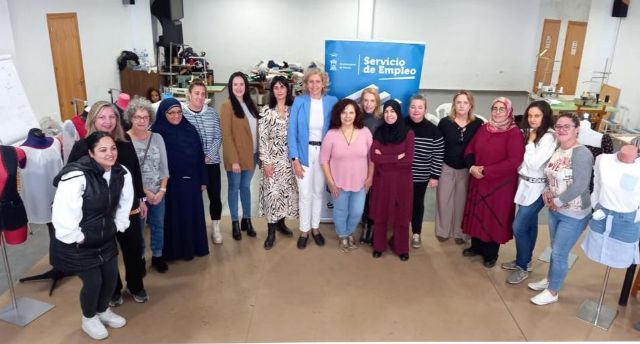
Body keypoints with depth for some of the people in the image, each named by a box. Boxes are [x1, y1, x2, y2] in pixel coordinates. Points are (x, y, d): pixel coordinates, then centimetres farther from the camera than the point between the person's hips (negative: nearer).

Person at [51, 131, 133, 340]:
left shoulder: (121, 173, -8)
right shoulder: (76, 176, -30)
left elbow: (124, 204, 7)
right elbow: (63, 213, -30)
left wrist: (118, 227, 4)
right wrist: (77, 238, -20)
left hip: (106, 239, 6)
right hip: (77, 244, -6)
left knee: (111, 278, 14)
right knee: (93, 282, 3)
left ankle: (103, 311, 45)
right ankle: (89, 319, 34)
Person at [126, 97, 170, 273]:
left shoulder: (157, 138, -1)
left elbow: (164, 167, 1)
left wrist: (162, 190, -8)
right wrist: (145, 192, -12)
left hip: (158, 193, 3)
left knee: (158, 226, 15)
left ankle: (157, 256, 35)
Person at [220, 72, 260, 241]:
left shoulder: (249, 104, 8)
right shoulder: (227, 106, -11)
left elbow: (256, 129, 10)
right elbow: (226, 135, -14)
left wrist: (259, 152, 4)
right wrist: (233, 160, -18)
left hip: (252, 155, 6)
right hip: (236, 157, -5)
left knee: (246, 187, 15)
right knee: (234, 188, 7)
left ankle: (247, 220, 27)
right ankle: (235, 223, 18)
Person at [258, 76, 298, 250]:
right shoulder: (266, 111, -5)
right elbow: (262, 138, -7)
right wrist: (266, 162, -11)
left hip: (289, 158, 3)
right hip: (272, 158, -3)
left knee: (287, 190, 10)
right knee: (272, 192, -4)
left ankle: (281, 223, 28)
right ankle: (271, 232, 6)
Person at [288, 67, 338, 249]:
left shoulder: (332, 102, -2)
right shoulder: (299, 102, -6)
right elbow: (292, 131, -6)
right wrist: (294, 158, -11)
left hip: (324, 152, 2)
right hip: (304, 152, -1)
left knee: (318, 192, 14)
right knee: (305, 194, 3)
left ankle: (315, 228, 30)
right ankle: (304, 230, 20)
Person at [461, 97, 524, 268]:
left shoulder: (514, 133, -12)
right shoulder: (483, 128, 5)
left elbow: (513, 162, -20)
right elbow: (469, 150, 7)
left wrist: (486, 171, -21)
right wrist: (472, 167, -13)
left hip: (500, 184, -5)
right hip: (478, 181, 5)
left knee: (495, 217, 6)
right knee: (477, 214, 15)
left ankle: (491, 254, 23)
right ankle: (476, 246, 34)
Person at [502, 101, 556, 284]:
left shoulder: (549, 137, -17)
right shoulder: (527, 132, 7)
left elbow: (534, 164, -22)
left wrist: (530, 142, -14)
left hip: (536, 189, -7)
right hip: (524, 184, 7)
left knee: (518, 227, -5)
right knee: (529, 225, 19)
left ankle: (523, 267, 11)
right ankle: (525, 260, 32)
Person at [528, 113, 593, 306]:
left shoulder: (581, 153, -21)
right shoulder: (556, 150, 3)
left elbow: (580, 186, -26)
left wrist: (557, 201, -18)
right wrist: (546, 192, -2)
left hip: (573, 215, -7)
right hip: (555, 211, 7)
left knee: (559, 253, 3)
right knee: (555, 250, 21)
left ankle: (553, 292, 20)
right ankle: (550, 280, 40)